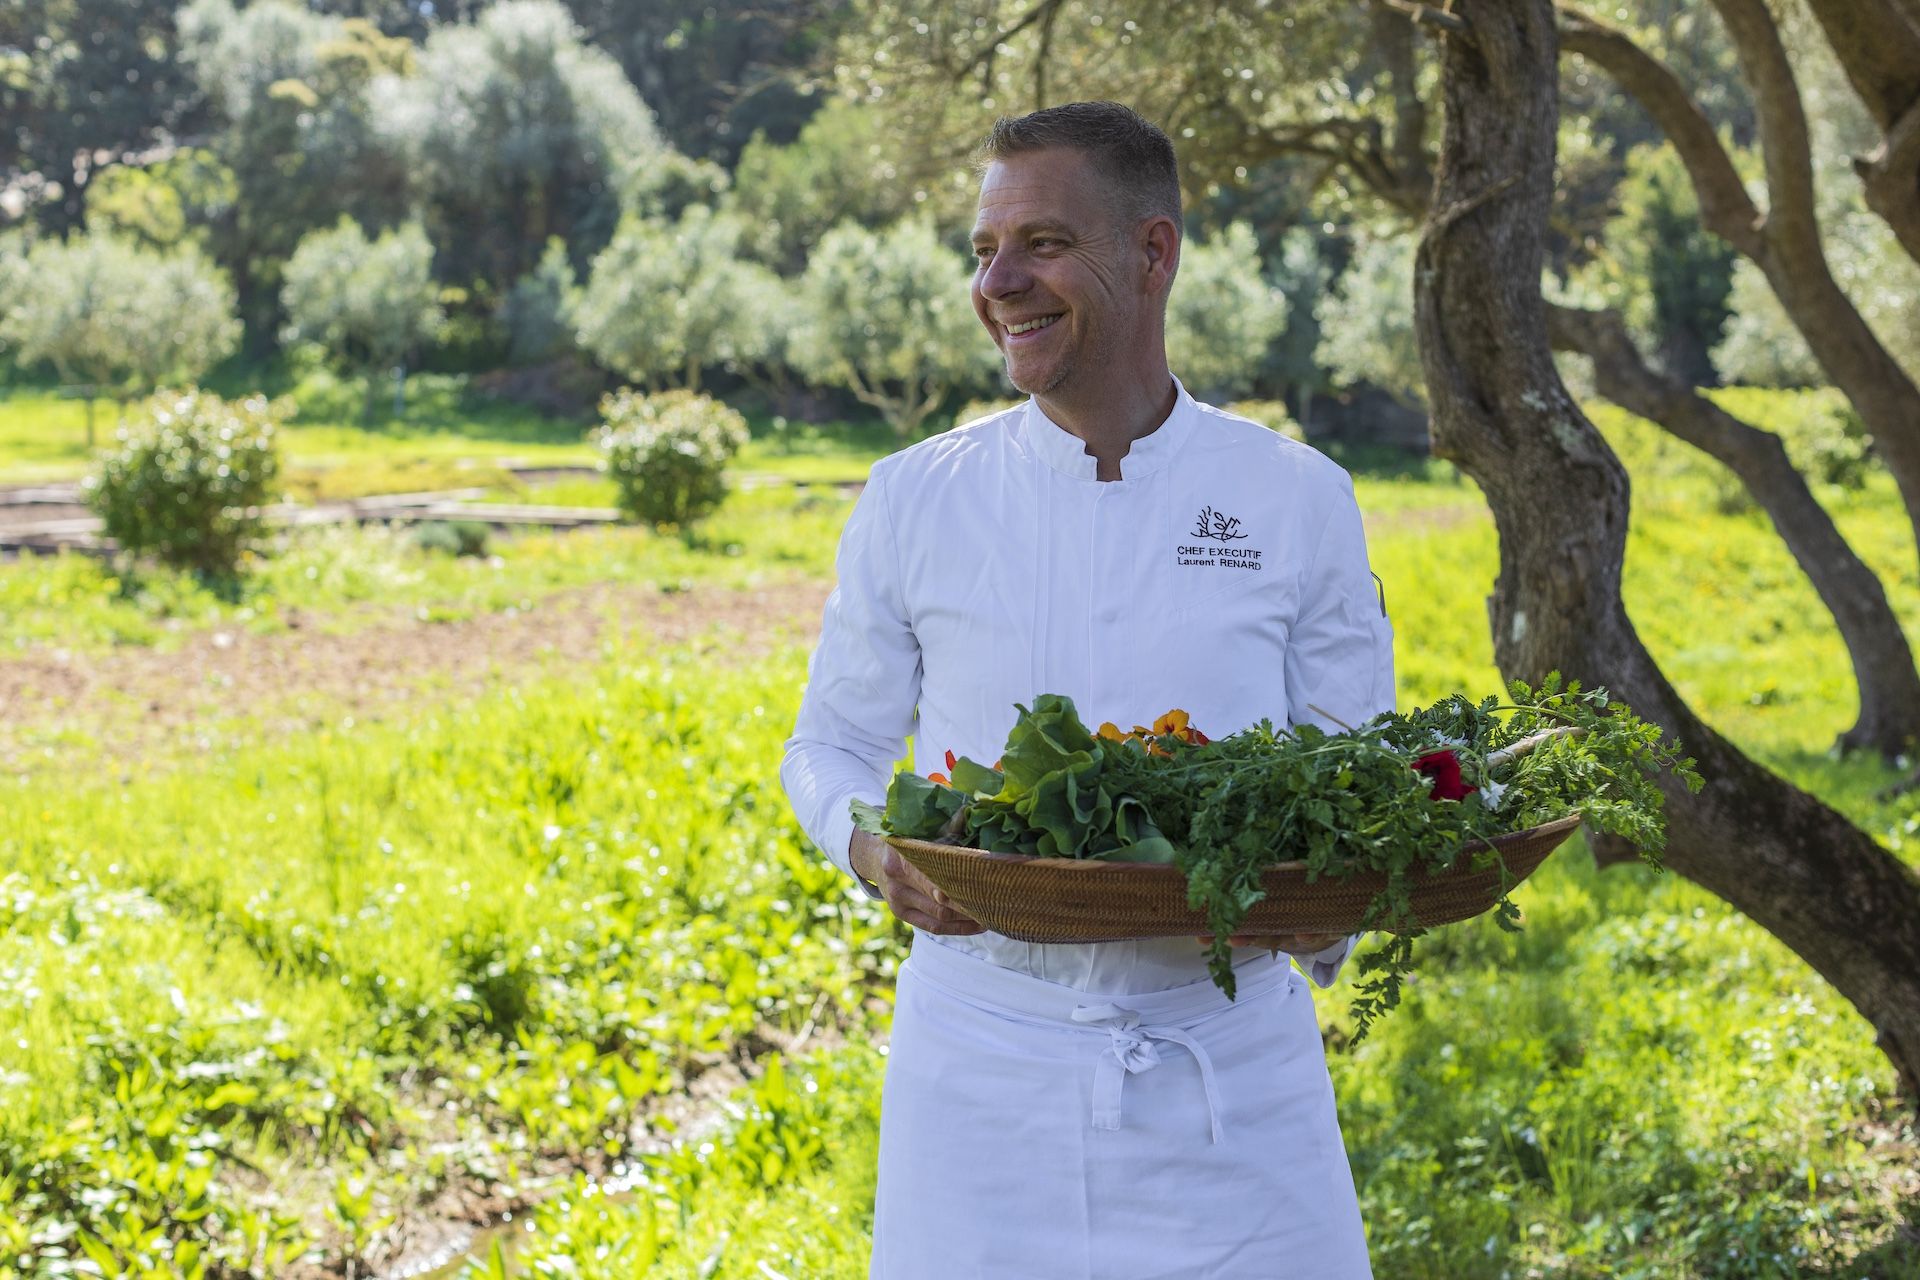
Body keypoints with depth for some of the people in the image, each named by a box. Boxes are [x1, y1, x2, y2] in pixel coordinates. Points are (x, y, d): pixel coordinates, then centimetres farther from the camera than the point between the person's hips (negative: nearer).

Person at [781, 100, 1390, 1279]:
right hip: (989, 1069, 0)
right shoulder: (914, 501, 2)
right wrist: (879, 855, -11)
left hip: (1232, 1070, 0)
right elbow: (832, 748, 11)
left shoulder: (1299, 500, 1)